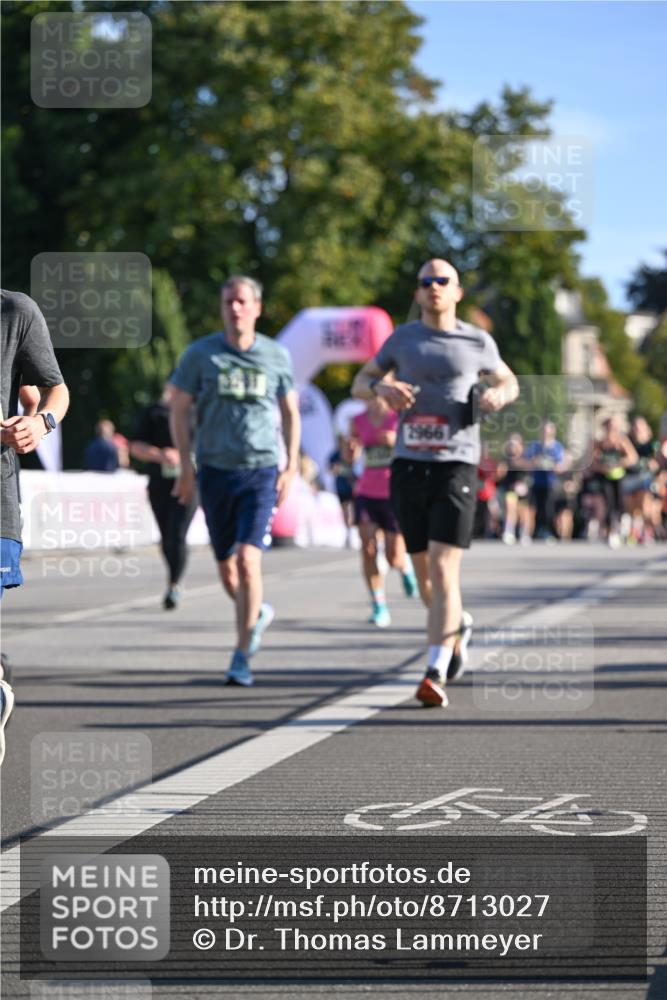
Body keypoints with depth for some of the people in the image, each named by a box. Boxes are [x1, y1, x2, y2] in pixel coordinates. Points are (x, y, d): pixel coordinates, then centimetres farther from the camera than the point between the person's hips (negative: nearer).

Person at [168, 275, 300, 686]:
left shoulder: (277, 356, 4)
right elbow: (179, 409, 7)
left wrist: (291, 467, 8)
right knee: (227, 569, 8)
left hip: (261, 471, -2)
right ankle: (257, 613, 39)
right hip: (215, 470, 2)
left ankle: (242, 655, -9)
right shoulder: (200, 354, 1)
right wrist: (186, 466, 0)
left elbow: (291, 413, 14)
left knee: (248, 560, -16)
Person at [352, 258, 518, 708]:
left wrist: (498, 394, -4)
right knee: (423, 571, 12)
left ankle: (436, 674, -17)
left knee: (443, 569, -15)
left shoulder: (478, 342, 5)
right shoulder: (402, 338, 9)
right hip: (408, 465, 3)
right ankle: (458, 625, 43)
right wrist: (383, 387, -7)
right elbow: (360, 383, 17)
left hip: (456, 465, -3)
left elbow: (509, 382, 21)